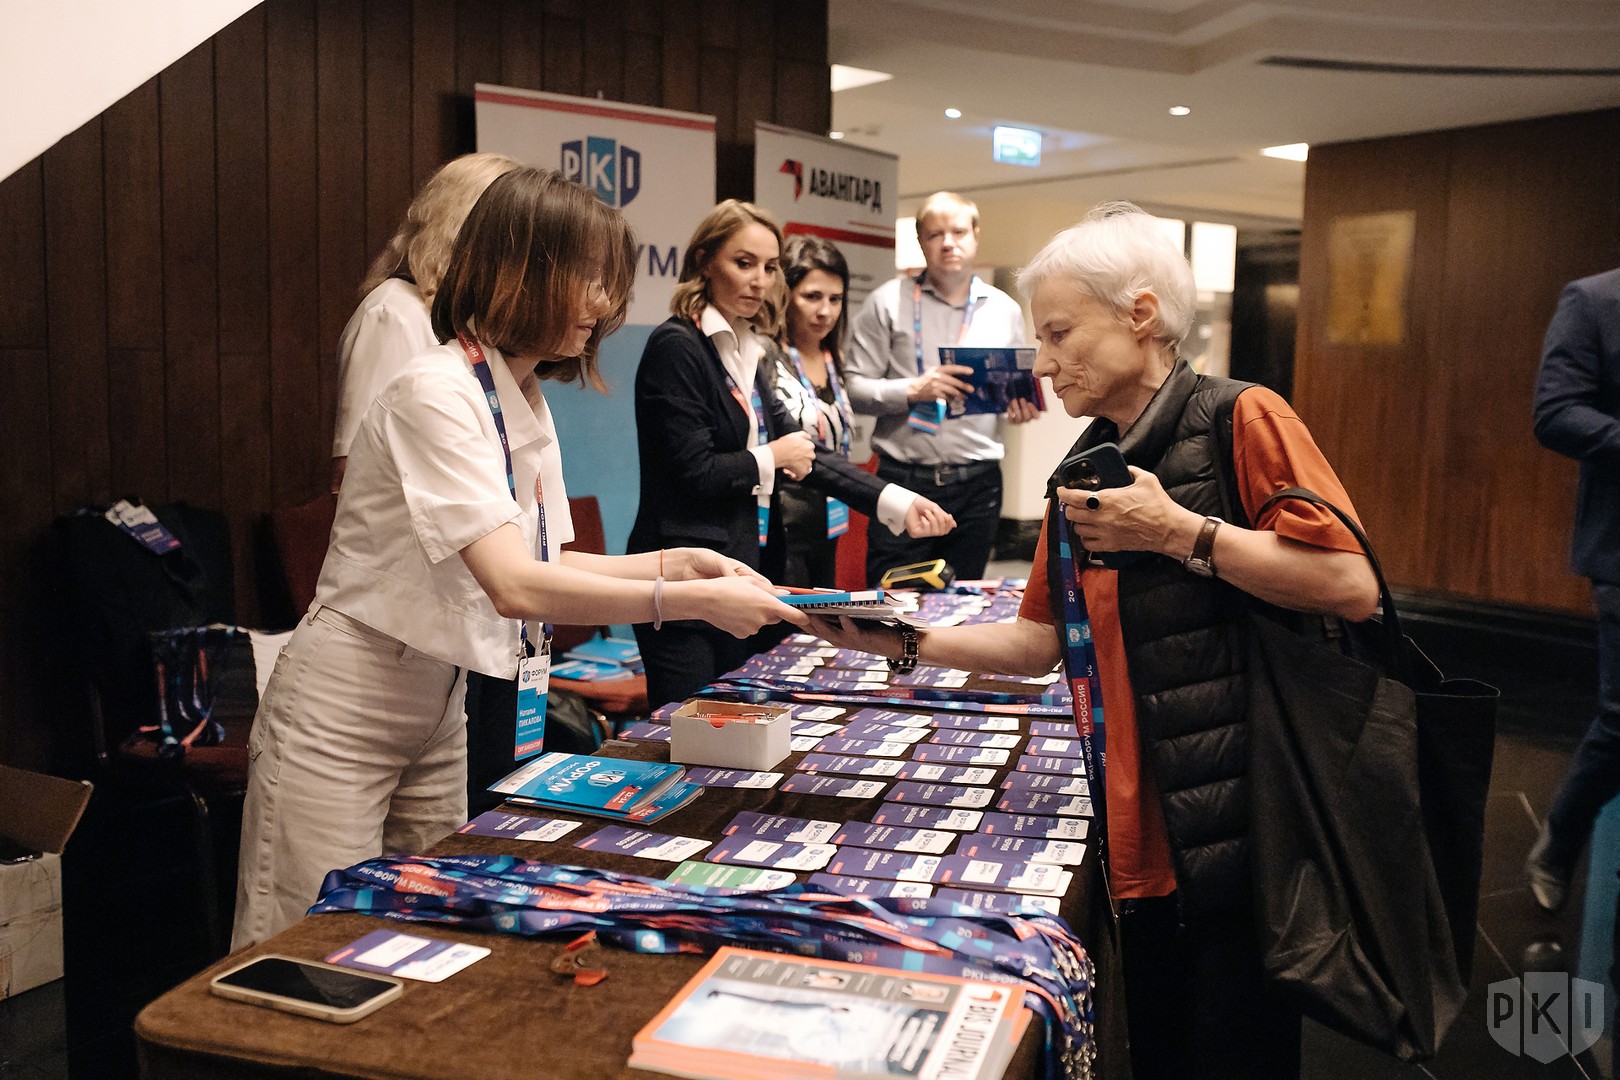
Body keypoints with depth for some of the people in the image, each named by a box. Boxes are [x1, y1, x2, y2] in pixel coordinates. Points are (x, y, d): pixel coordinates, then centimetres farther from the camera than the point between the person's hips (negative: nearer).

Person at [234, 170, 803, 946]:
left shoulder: (527, 404, 5)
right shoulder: (436, 394, -22)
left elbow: (542, 565, 9)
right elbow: (514, 586, -31)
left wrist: (674, 561, -3)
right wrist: (693, 601, -30)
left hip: (436, 709, 8)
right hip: (341, 716, -8)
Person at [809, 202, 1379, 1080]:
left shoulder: (1240, 420, -8)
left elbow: (1353, 589, -16)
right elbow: (1042, 643, 13)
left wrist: (1178, 531, -19)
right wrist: (907, 643, 2)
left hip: (1240, 837, -6)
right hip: (1138, 841, 6)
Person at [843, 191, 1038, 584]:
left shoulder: (1004, 309, 12)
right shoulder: (887, 302, 2)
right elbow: (854, 388, -4)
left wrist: (1019, 406, -4)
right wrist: (914, 390, -19)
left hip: (977, 483, 3)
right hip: (903, 479, -2)